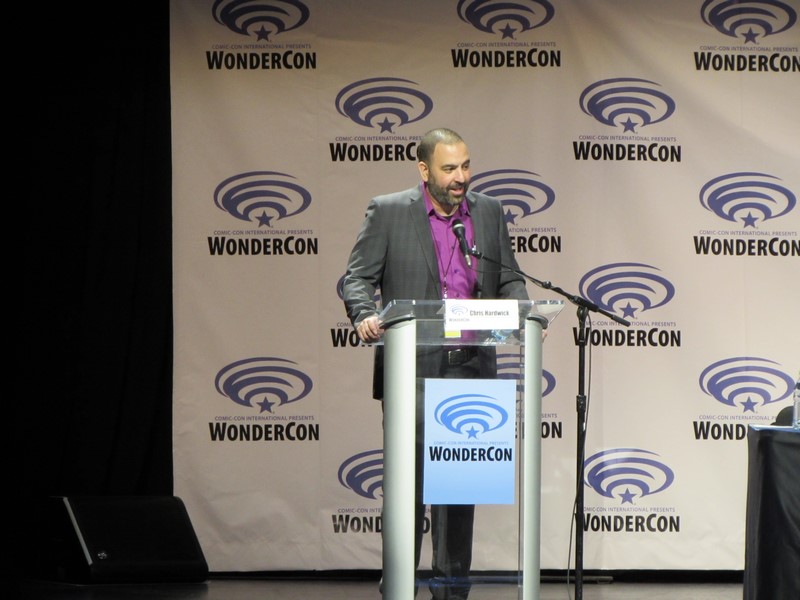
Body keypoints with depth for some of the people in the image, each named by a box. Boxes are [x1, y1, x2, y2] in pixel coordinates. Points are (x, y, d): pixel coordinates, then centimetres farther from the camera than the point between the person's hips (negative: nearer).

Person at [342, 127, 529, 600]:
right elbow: (357, 277, -2)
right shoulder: (388, 212, 1)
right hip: (410, 366, -3)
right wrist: (365, 316, -22)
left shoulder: (489, 212, 11)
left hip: (470, 366, 3)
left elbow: (509, 279, 16)